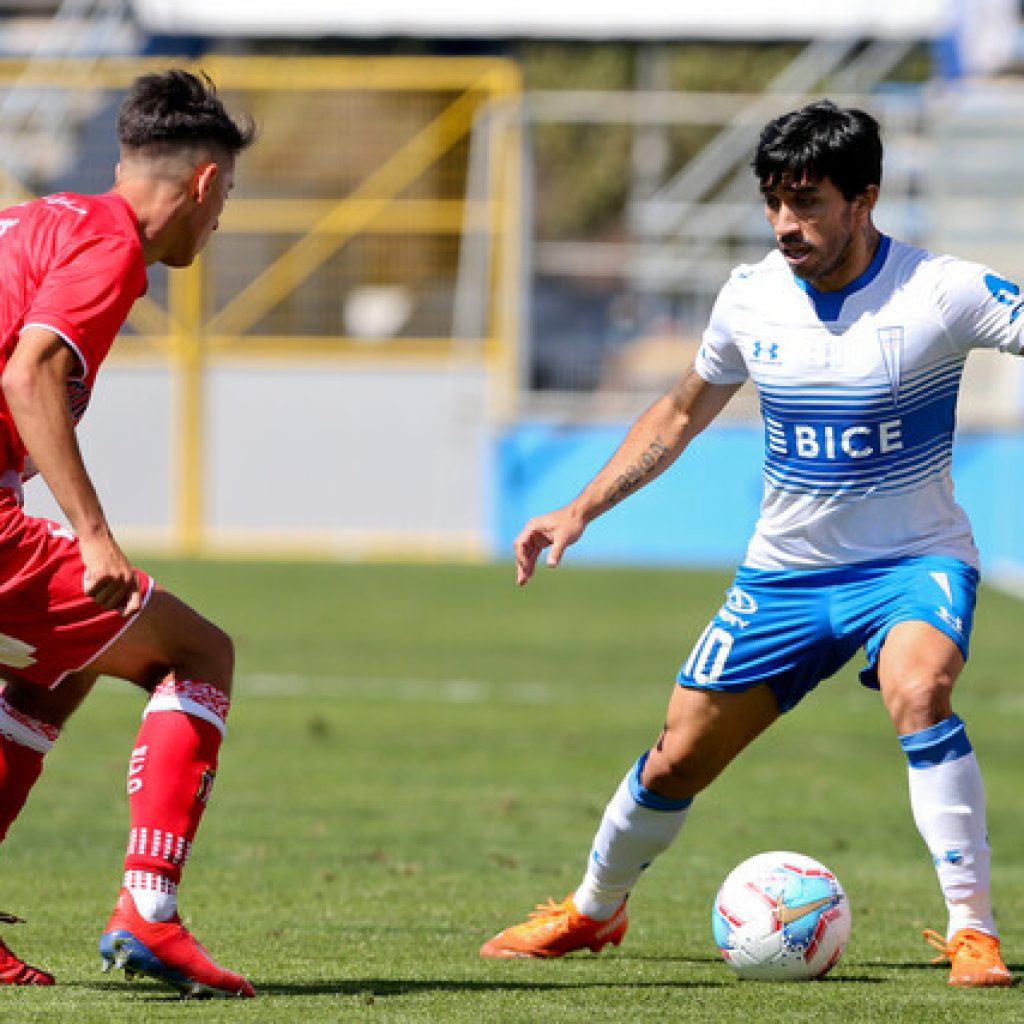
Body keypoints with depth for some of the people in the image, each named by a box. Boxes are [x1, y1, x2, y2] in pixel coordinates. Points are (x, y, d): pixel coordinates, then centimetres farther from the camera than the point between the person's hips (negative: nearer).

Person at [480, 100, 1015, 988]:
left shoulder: (943, 292, -17)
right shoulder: (751, 297, -3)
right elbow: (684, 411, 14)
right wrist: (583, 508, 10)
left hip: (914, 561, -4)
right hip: (785, 572, 4)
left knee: (918, 689, -36)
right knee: (678, 759, 6)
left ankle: (972, 931, -28)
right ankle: (593, 912, 35)